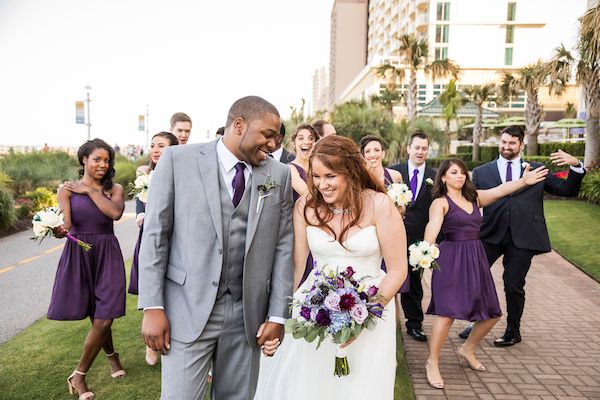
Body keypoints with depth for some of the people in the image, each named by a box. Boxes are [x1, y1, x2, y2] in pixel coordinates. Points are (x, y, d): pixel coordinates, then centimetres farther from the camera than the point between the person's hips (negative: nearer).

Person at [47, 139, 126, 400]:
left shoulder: (115, 189, 6)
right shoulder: (67, 190, 2)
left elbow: (115, 212, -15)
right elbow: (65, 226, -9)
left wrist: (89, 190, -9)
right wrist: (58, 231, -31)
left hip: (107, 256, 1)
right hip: (78, 255, -1)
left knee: (103, 320, -5)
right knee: (98, 319, 9)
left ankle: (79, 376, 15)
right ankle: (112, 356, 39)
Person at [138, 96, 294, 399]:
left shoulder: (279, 175, 4)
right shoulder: (178, 159, -3)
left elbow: (282, 246, 4)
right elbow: (155, 234, -3)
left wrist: (277, 315, 2)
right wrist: (152, 307, -7)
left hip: (248, 314, 3)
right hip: (188, 310, -2)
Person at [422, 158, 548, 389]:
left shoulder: (475, 197, 14)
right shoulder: (440, 203, -5)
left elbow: (500, 191, -3)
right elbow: (433, 225, -24)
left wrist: (524, 181, -19)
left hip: (476, 259, 7)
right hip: (451, 259, -6)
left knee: (492, 314, 9)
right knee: (447, 312, -13)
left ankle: (467, 350, 33)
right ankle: (432, 363, 5)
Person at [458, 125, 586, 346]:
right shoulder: (481, 172, 11)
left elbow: (568, 190, 9)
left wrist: (576, 165, -7)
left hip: (522, 237, -1)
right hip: (490, 235, 1)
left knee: (513, 286, 6)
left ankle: (513, 332, 29)